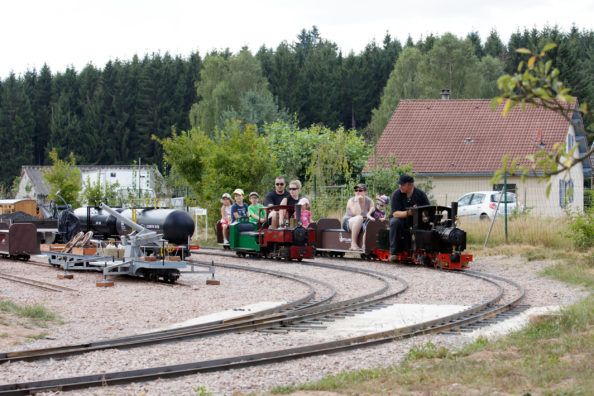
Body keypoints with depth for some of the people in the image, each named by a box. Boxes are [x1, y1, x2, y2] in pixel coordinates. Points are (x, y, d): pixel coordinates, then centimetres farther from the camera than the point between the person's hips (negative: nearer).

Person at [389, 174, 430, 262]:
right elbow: (395, 213, -19)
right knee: (395, 222, -35)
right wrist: (407, 213, -37)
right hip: (401, 219, -1)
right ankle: (393, 252, -29)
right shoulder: (397, 194, -9)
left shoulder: (420, 194, -4)